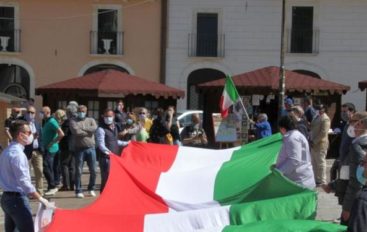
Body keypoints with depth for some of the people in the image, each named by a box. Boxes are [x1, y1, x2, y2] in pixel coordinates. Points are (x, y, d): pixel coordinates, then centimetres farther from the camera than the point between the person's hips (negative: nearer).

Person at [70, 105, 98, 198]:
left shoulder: (91, 120, 12)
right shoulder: (73, 121, 5)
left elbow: (94, 128, -9)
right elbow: (76, 131, -13)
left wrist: (82, 129, -9)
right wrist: (88, 132, -6)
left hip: (91, 148, 2)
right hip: (79, 148, -2)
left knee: (93, 170, 5)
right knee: (78, 171, 1)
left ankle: (91, 188, 22)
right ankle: (78, 190, 9)